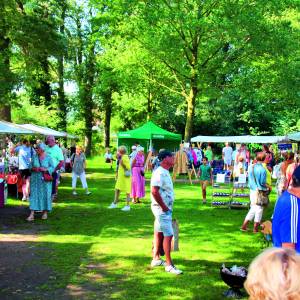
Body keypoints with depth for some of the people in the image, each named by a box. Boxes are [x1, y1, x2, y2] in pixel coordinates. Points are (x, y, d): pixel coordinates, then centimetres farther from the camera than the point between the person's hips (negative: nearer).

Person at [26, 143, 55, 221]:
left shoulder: (48, 157, -3)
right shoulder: (34, 156, 4)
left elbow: (52, 167, -3)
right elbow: (30, 166, 8)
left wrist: (45, 169, -18)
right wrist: (33, 168, -13)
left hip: (45, 179, -2)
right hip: (35, 179, 2)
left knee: (45, 195, 3)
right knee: (34, 195, -3)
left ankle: (45, 212, 18)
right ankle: (32, 214, -4)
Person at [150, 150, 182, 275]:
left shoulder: (165, 172, 12)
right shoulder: (159, 173, -19)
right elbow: (154, 191, -27)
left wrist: (167, 207, 13)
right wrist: (164, 207, -20)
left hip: (165, 208, 10)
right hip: (161, 209, -10)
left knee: (159, 233, 16)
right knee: (168, 235, -8)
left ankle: (156, 259, 26)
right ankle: (169, 265, -4)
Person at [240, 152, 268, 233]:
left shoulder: (251, 167, 1)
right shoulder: (262, 169, -17)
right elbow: (262, 183, -13)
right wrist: (267, 188, 4)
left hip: (252, 190, 6)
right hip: (259, 192, -6)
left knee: (253, 209, 17)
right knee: (259, 209, 7)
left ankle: (244, 226, 17)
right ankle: (255, 228, 14)